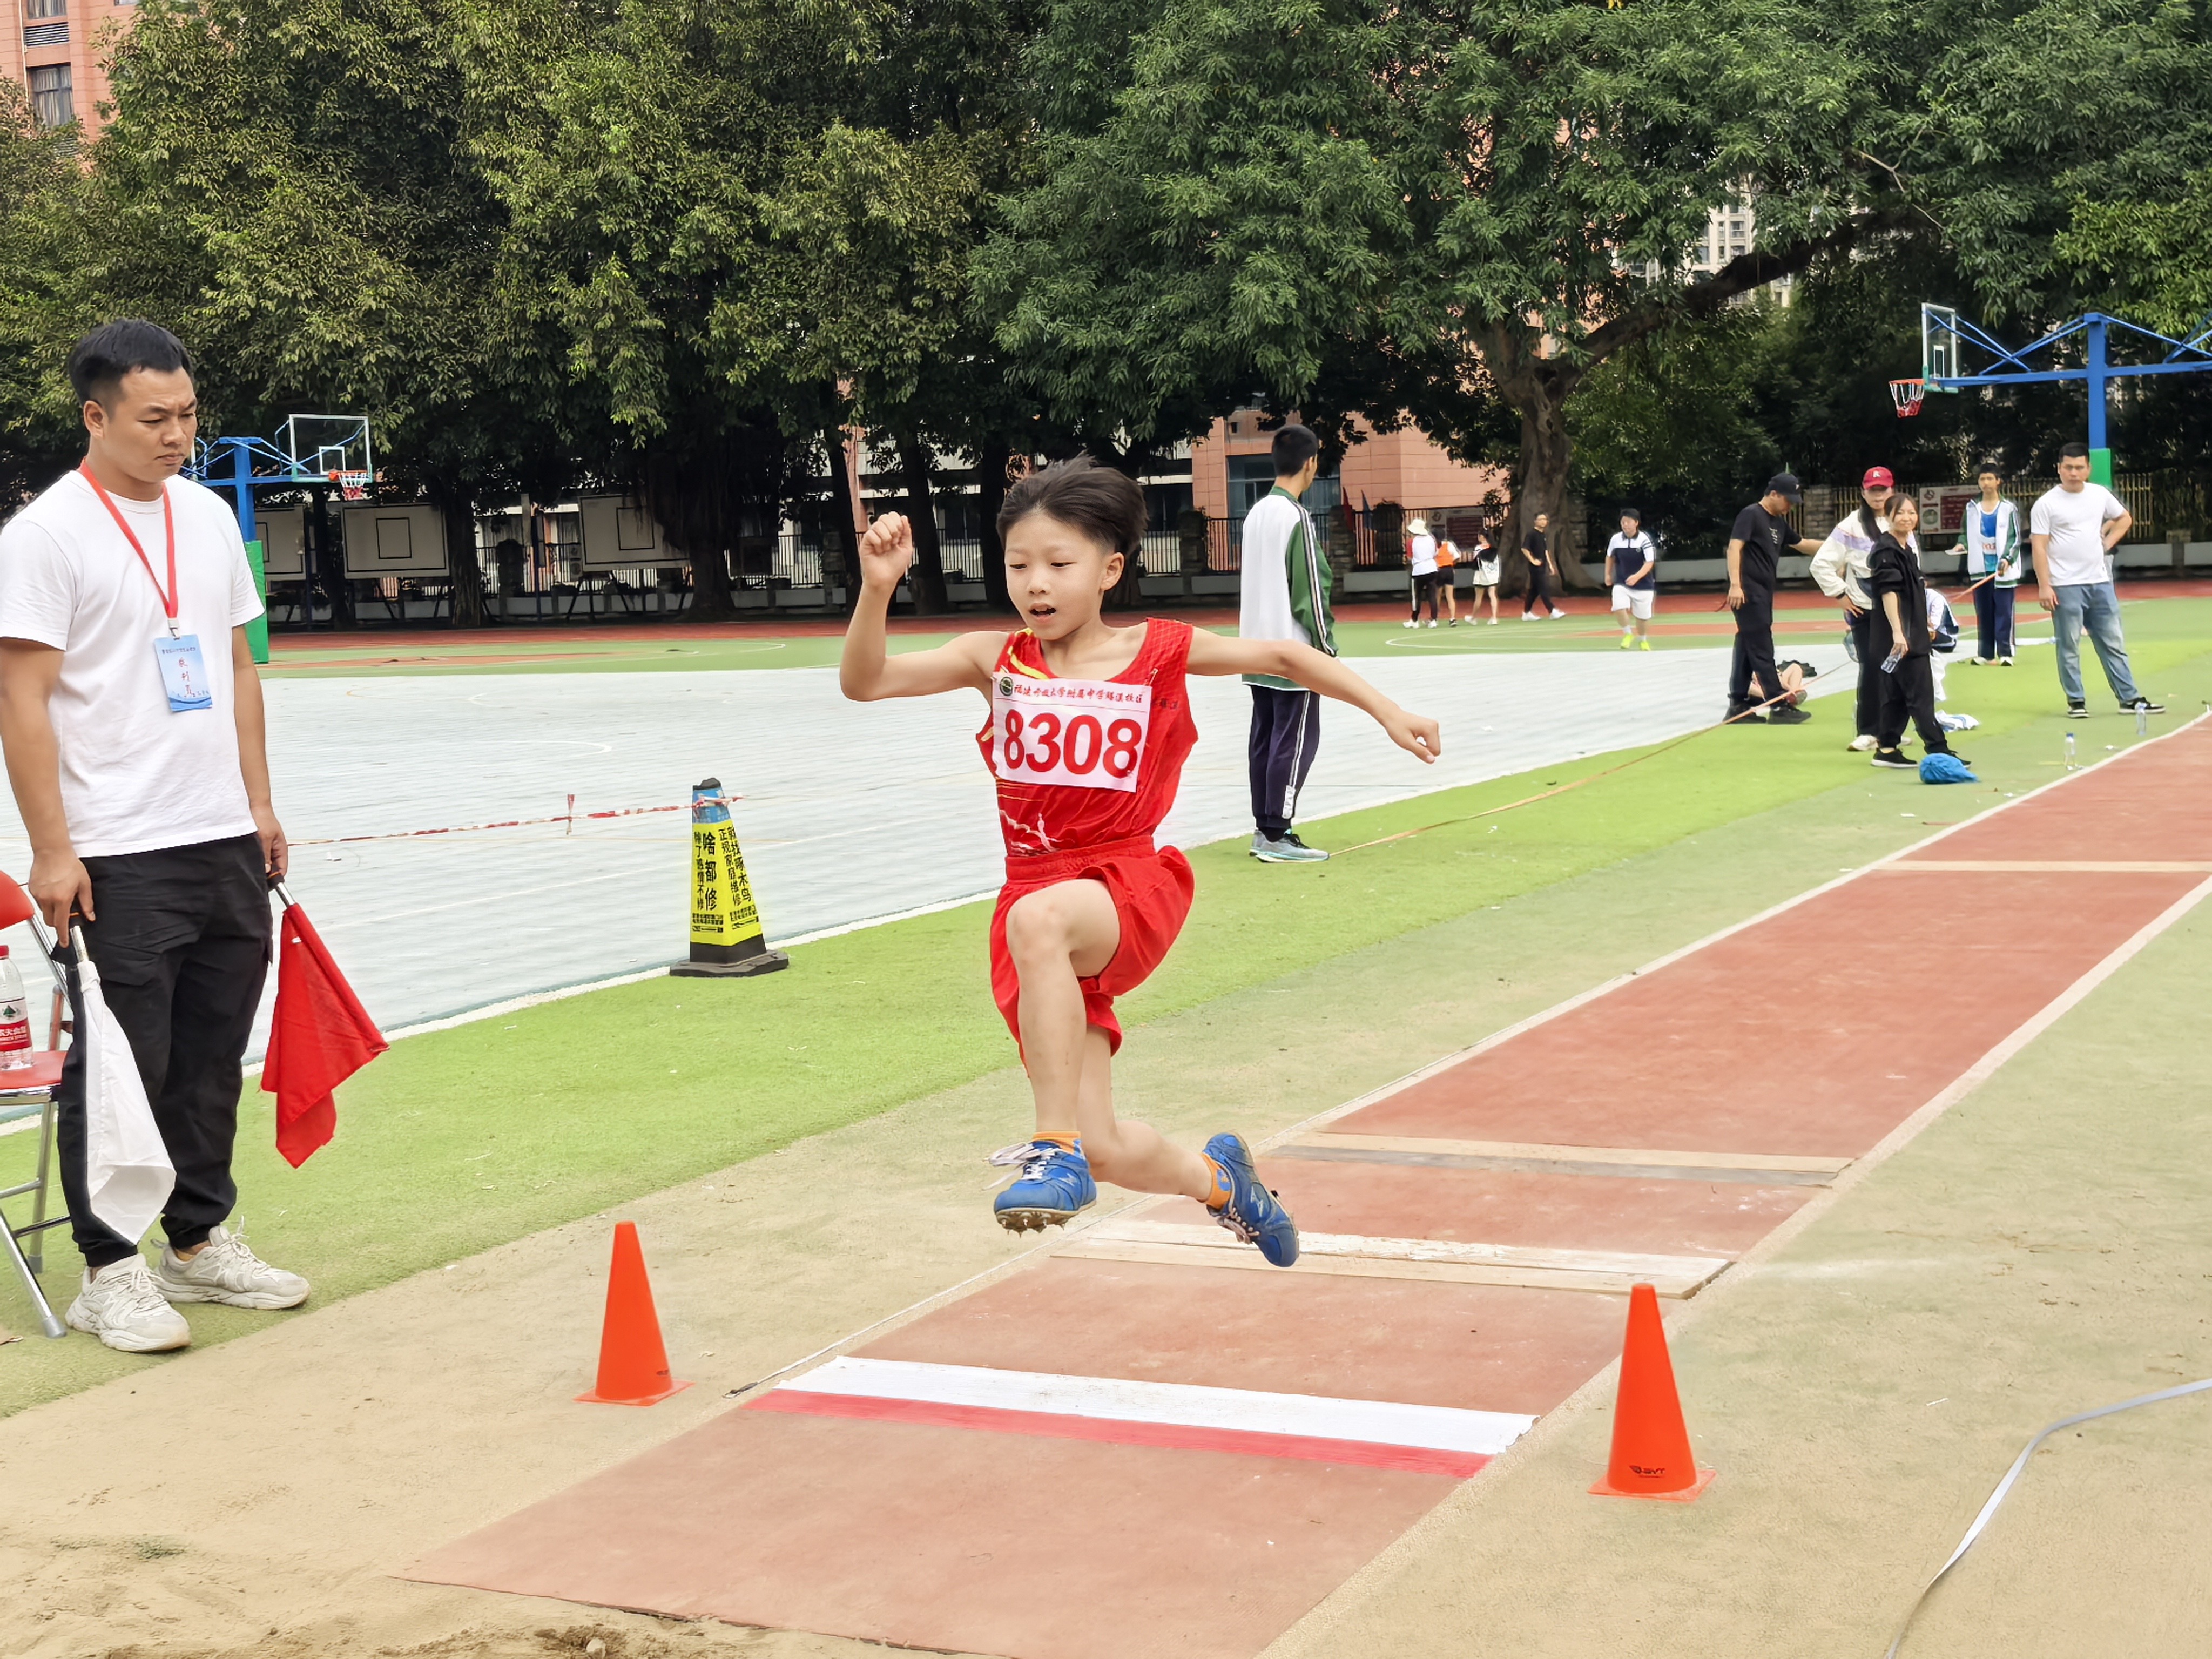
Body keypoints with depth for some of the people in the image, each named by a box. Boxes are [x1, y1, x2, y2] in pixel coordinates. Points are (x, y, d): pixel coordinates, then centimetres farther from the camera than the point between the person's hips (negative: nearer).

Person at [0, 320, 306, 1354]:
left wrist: (260, 805, 15)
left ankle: (197, 1243, 26)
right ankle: (109, 1272, 10)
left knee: (212, 1059, 13)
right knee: (121, 1066, -1)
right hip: (118, 861, -7)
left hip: (226, 845, 7)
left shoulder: (208, 517, 12)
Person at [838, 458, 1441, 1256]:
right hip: (1038, 904, 3)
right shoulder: (995, 660, 4)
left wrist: (1386, 711, 14)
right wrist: (877, 587, -21)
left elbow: (1283, 656, 15)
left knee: (1037, 921, -40)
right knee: (1106, 1151, -2)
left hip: (1133, 884, -3)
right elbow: (863, 682, -5)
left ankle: (1057, 1147, -28)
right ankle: (1214, 1177, 34)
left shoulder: (1160, 652, 1)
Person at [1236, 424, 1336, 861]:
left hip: (1257, 646, 9)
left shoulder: (1256, 514, 10)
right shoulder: (1296, 517, -15)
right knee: (1296, 740, -5)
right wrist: (1327, 648, -10)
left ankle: (1263, 828, 15)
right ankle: (1277, 837, -6)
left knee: (1264, 737, 11)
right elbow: (1310, 591, -15)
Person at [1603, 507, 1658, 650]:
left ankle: (1643, 641, 36)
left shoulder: (1645, 540, -15)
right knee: (1620, 608, -24)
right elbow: (1610, 557, 17)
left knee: (1642, 616, 8)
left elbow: (1649, 563, -20)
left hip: (1643, 585, -2)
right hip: (1621, 584, 2)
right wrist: (1608, 574, 14)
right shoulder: (1616, 540, -3)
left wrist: (1637, 577, -35)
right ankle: (1628, 634, 0)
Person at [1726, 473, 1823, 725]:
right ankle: (1780, 706, -9)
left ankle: (1738, 705, 14)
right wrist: (1735, 585, -26)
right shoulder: (1751, 515, -9)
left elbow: (1800, 544, 31)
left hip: (1764, 594, 9)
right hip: (1748, 593, -9)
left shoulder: (1779, 522, 19)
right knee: (1762, 649, -8)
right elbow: (1734, 547, -17)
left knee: (1747, 648, 11)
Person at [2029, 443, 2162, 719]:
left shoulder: (2100, 495, 9)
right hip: (2066, 586, -5)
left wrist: (2108, 542, 9)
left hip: (2100, 582, 5)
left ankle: (2130, 699, 10)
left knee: (2114, 644, 7)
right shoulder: (2046, 504, -5)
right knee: (2069, 647, -2)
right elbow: (2038, 546, -9)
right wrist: (2044, 586, -16)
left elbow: (2124, 518, 26)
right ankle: (2076, 702, 6)